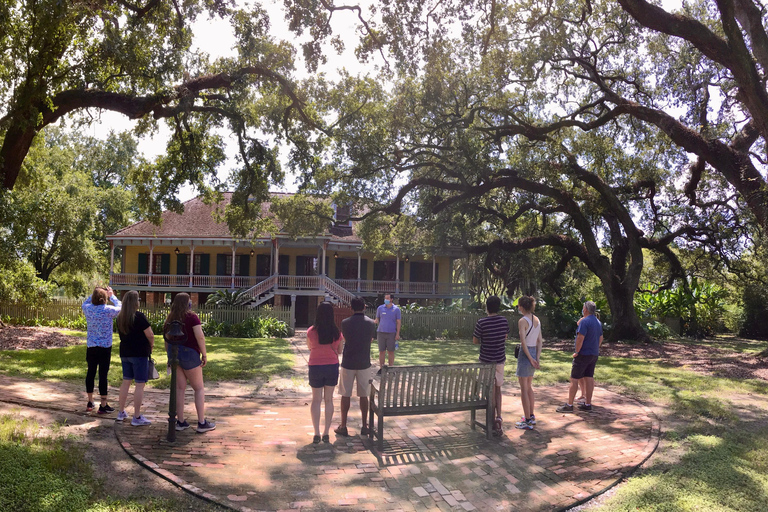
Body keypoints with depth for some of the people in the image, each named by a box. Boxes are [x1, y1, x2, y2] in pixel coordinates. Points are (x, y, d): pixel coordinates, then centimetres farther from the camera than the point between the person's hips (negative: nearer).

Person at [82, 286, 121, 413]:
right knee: (103, 374, -1)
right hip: (105, 347, -4)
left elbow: (85, 302, 20)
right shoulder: (108, 310, -14)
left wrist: (94, 293, 15)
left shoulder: (87, 308, -4)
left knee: (91, 372, 14)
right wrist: (112, 296, 15)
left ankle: (90, 402, 27)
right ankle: (103, 405, 5)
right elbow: (119, 307, 6)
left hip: (91, 347, 4)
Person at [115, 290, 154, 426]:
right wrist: (151, 345, 4)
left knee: (126, 381, 18)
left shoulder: (120, 317, 6)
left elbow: (121, 333, 15)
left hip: (125, 352, 7)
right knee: (140, 384, -1)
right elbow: (150, 335, -16)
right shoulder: (139, 317, -16)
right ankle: (137, 418, 1)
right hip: (140, 353, -7)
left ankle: (121, 412, 27)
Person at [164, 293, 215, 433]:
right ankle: (202, 423, 4)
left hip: (173, 353, 6)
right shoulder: (191, 317, -9)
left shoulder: (170, 319, 9)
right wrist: (204, 355, -9)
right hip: (189, 353, -6)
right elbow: (200, 337, -16)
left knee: (180, 388, 12)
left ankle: (180, 421, 14)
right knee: (199, 388, 4)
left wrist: (170, 356, 20)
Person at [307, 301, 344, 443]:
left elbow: (309, 347, 5)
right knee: (329, 400, 11)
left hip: (316, 367, -1)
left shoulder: (311, 331, -12)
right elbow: (340, 350, 3)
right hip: (332, 367, 1)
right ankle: (326, 433, 15)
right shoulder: (337, 332, -9)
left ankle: (317, 434, 8)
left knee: (316, 400, 10)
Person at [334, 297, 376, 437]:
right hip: (364, 363, 1)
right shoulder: (371, 323, -4)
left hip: (348, 363, -1)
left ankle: (343, 427, 12)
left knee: (346, 395, 7)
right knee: (363, 395, 10)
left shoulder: (345, 323, -8)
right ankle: (364, 426, 15)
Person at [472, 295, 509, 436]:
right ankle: (498, 416, 4)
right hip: (500, 359, 4)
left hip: (486, 360, -3)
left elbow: (475, 341, -5)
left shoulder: (481, 323, -15)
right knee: (498, 389, 14)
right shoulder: (504, 321, -2)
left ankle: (494, 420, 5)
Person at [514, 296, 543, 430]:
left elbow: (523, 342, -20)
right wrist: (538, 357, 5)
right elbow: (539, 341, 7)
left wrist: (530, 358, -14)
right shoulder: (537, 320, 8)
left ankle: (527, 421, 4)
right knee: (529, 386, 20)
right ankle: (531, 416, 28)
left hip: (526, 353, -8)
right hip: (534, 353, 8)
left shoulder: (522, 321, -15)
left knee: (524, 389, 0)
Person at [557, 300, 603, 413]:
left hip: (583, 354, -8)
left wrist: (577, 352, -14)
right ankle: (588, 404, 14)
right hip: (594, 354, 8)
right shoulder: (598, 322, 11)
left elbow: (580, 338, -23)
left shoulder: (585, 321, -17)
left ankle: (569, 405, -2)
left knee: (574, 379, -4)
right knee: (589, 378, 11)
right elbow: (600, 338, 19)